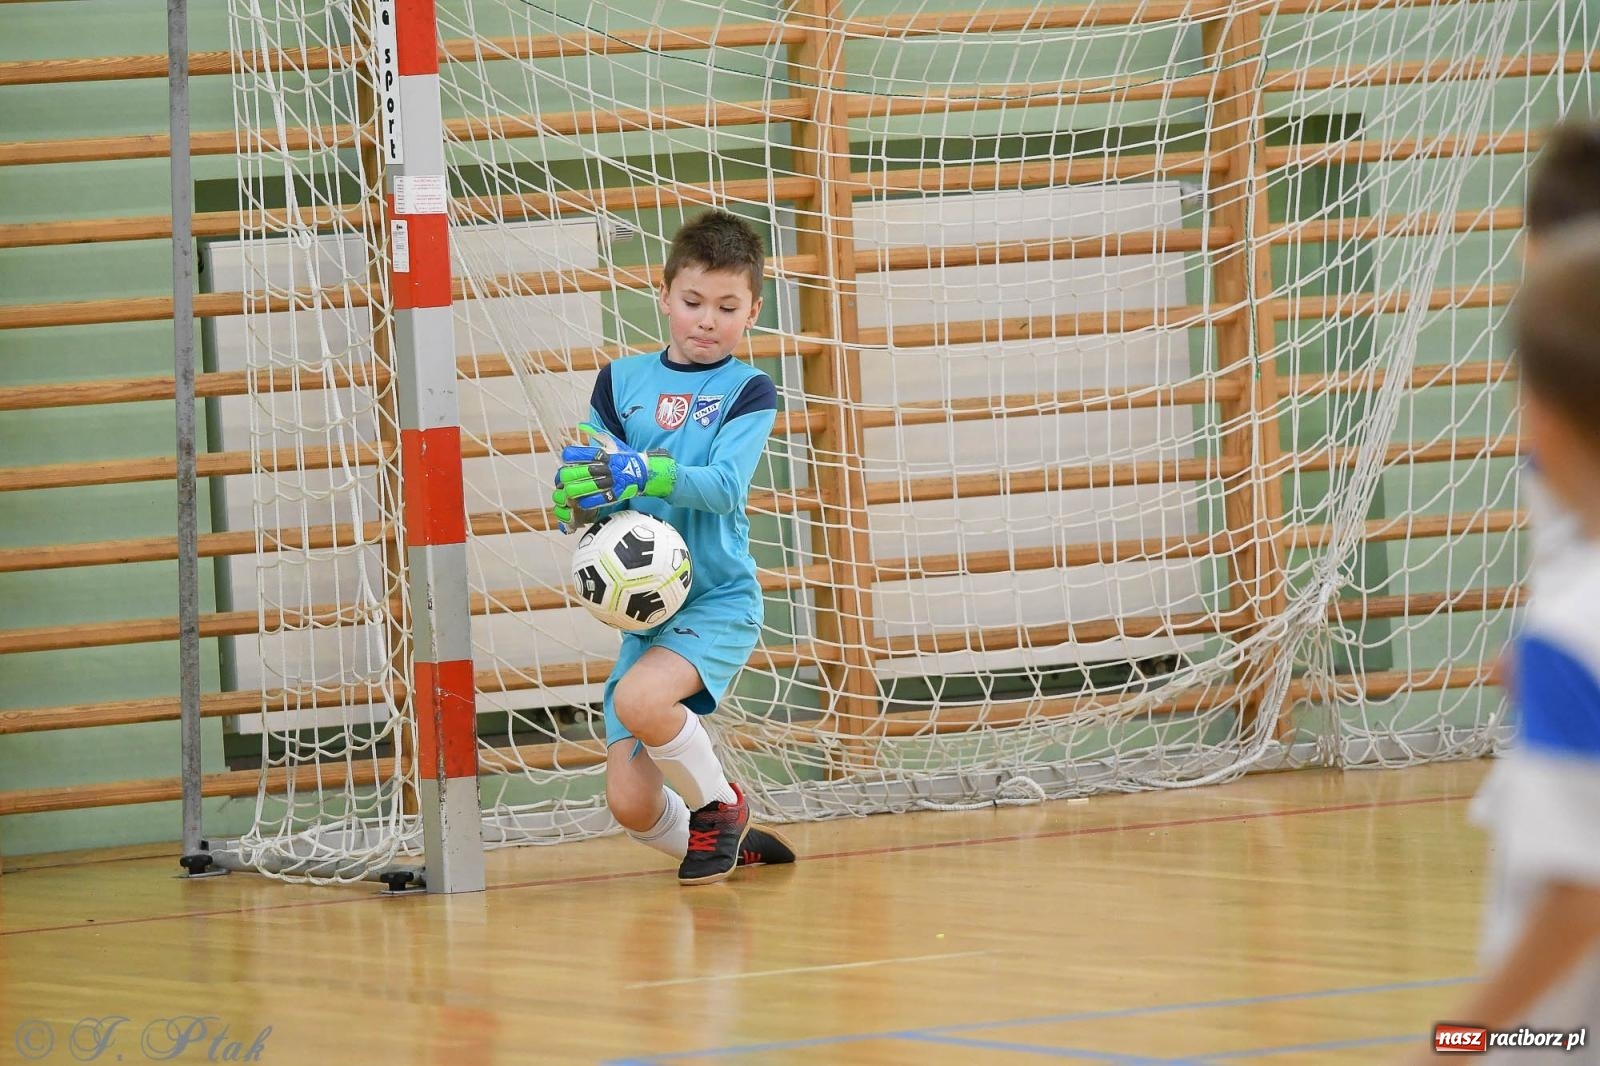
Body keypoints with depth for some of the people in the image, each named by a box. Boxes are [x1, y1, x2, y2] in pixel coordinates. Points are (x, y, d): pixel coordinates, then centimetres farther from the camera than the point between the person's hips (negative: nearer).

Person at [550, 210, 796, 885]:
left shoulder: (748, 391, 0)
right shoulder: (622, 381, 8)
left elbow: (725, 485, -17)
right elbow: (578, 501, 4)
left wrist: (639, 472, -32)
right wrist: (582, 491, -20)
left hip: (719, 602, -4)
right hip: (643, 610, 4)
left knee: (639, 699, -32)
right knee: (632, 809, -5)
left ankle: (719, 805, -4)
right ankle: (723, 843, 27)